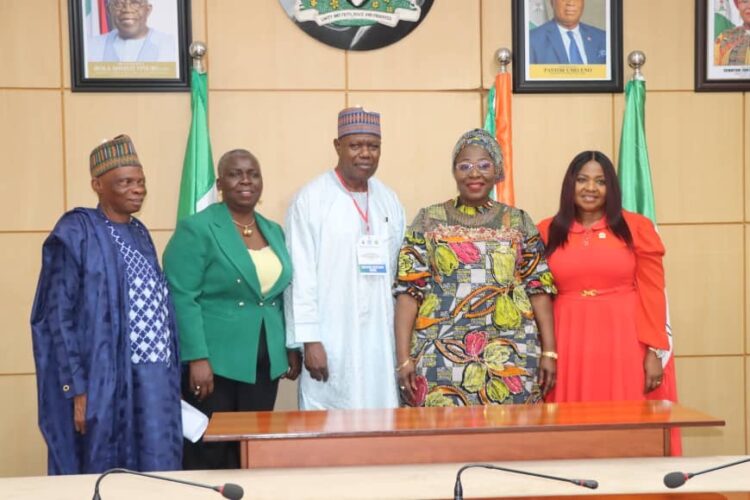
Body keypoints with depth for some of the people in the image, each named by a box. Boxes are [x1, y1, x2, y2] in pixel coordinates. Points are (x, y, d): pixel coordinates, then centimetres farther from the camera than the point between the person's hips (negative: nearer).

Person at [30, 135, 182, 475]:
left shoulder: (140, 233, 14)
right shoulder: (75, 233, -7)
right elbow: (59, 317, -11)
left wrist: (169, 374, 12)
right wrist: (76, 389, -17)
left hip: (154, 379, 6)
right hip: (105, 381, -6)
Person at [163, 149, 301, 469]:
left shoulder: (273, 231, 14)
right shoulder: (196, 229, -6)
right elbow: (181, 299, -13)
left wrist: (292, 349, 11)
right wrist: (197, 359, -19)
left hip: (264, 365, 6)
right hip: (213, 363, -6)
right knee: (209, 456, 1)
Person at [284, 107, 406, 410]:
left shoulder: (389, 200, 11)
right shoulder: (311, 199, -5)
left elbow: (397, 272, 12)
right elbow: (301, 275, -8)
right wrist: (309, 340, -12)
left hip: (381, 339, 5)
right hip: (331, 342, -4)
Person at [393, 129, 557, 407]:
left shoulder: (518, 222, 10)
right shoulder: (429, 220, 5)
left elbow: (538, 288, 7)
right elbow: (409, 291, 0)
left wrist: (548, 352, 0)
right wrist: (404, 359, -7)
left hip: (511, 358, 2)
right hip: (443, 358, -1)